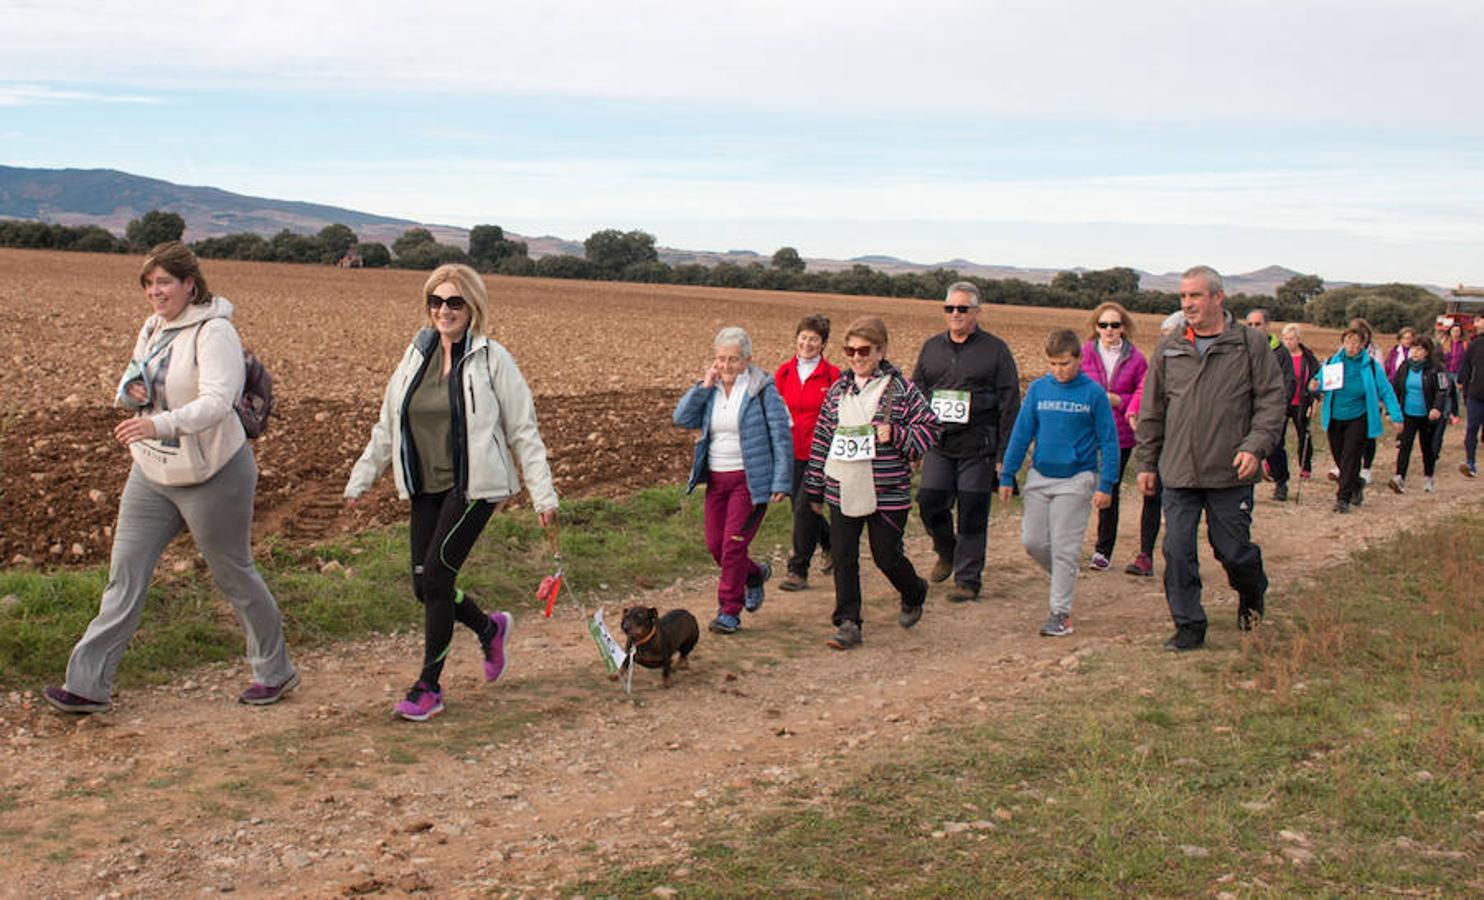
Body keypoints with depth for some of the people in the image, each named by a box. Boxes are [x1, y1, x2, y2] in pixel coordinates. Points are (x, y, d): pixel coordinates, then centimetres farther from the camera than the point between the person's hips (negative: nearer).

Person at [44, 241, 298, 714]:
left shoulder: (214, 333, -19)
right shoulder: (152, 328, 7)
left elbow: (218, 401, -31)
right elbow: (129, 384, 18)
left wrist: (160, 424, -46)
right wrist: (131, 390, -8)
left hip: (212, 475, -7)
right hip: (152, 473, 8)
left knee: (234, 574, 7)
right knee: (125, 573, 6)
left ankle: (276, 672, 25)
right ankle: (88, 684, 13)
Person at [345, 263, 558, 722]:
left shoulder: (491, 358, -7)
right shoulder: (417, 354, 7)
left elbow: (524, 431, -5)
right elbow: (387, 425, 16)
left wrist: (544, 496, -7)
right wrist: (360, 479, 16)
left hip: (474, 486, -6)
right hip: (426, 488, 6)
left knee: (435, 577, -12)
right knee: (424, 586, 5)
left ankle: (429, 687, 3)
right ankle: (490, 628, 34)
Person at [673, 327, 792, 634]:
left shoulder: (762, 389, -8)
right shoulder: (710, 389, 6)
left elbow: (781, 436, -8)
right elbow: (682, 418, -4)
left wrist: (781, 482, -12)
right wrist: (704, 385, -12)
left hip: (750, 479, -6)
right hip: (716, 479, 6)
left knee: (733, 544, -10)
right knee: (715, 546, 9)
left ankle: (729, 611, 2)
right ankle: (755, 574, 38)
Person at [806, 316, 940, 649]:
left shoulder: (901, 389, -5)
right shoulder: (838, 390, 9)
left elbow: (929, 430, -3)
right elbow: (822, 439, 14)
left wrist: (895, 435, -19)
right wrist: (815, 488, 15)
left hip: (887, 493, -4)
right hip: (842, 492, 4)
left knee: (887, 556, 4)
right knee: (843, 559, 1)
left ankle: (914, 594, 35)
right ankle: (847, 624, 9)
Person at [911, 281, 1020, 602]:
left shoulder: (995, 350, 1)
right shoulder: (931, 347, 13)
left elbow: (1009, 405, 0)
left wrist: (1004, 455, -6)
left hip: (978, 447, -3)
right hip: (937, 445, 4)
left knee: (972, 515, -1)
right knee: (929, 502, -1)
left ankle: (967, 578, 12)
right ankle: (947, 553, 28)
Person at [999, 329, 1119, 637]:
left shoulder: (1094, 393, -6)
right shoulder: (1038, 388, 2)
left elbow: (1109, 442, -3)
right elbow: (1021, 433, 7)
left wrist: (1106, 485, -7)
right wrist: (1007, 476, 6)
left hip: (1075, 479, -4)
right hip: (1039, 476, 4)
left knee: (1064, 549, -2)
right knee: (1032, 541, 3)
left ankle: (1061, 613, 7)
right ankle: (1065, 577, 30)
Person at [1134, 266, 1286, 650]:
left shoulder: (1251, 344, -1)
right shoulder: (1169, 348, 7)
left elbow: (1272, 401, -1)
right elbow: (1151, 410, 12)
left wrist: (1255, 446, -14)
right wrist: (1147, 462, 11)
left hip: (1230, 474, -2)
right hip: (1179, 473, 2)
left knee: (1233, 550, 6)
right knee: (1178, 553, 0)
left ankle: (1252, 593, 38)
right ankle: (1189, 626, 13)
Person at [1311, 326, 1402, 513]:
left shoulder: (1371, 366, -6)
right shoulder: (1332, 362, -1)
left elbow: (1386, 391, -5)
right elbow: (1321, 383, 9)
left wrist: (1396, 416, -11)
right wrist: (1314, 386, -16)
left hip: (1357, 418, -3)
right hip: (1335, 419, 3)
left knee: (1350, 458, -8)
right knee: (1338, 457, 11)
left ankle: (1343, 498, -3)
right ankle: (1357, 484, 38)